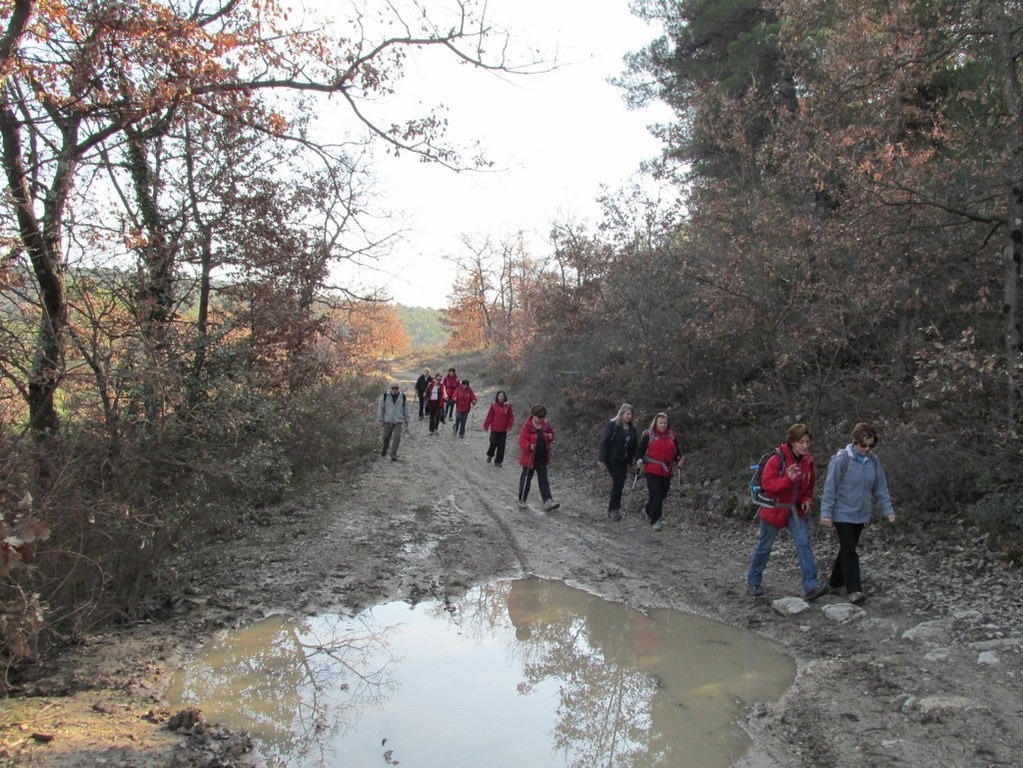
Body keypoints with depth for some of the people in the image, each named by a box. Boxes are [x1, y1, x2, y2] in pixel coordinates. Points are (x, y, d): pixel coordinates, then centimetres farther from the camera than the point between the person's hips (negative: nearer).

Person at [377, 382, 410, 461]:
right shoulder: (385, 396, -3)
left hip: (398, 422, 0)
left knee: (396, 438, -10)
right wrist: (381, 419, 0)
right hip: (388, 421, 0)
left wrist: (406, 420, 12)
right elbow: (381, 408, 2)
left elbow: (406, 409, 9)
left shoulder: (403, 397, 0)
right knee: (386, 437, 13)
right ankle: (384, 449, 42)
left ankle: (393, 455, -4)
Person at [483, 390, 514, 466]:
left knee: (501, 446, 4)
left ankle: (498, 461, 15)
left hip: (503, 429, 1)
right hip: (494, 428, -1)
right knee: (493, 443, -1)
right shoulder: (493, 405, -5)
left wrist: (509, 426, -8)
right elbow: (489, 416, -1)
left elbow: (511, 417, 0)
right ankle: (490, 455, 30)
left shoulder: (508, 405, -3)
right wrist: (486, 425, -1)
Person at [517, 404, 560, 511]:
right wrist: (529, 446, -34)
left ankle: (548, 502, 2)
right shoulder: (527, 426, -16)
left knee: (543, 480, 4)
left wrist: (550, 437, -6)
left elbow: (551, 434, 17)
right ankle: (522, 500, 22)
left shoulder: (546, 425, 1)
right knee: (526, 479, 8)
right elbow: (522, 440, -17)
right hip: (530, 457, -5)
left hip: (542, 458, 5)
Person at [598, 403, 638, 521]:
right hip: (612, 459, -5)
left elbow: (633, 446, 13)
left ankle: (613, 508, 17)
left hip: (623, 460, 5)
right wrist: (602, 459, -14)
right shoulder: (613, 424, -8)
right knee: (618, 482, -11)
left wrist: (631, 461, 7)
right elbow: (604, 442, -10)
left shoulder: (632, 428, 8)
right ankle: (614, 508, 0)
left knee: (619, 484, 5)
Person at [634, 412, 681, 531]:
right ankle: (655, 521, -6)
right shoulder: (648, 435, -2)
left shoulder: (672, 436, 10)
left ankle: (650, 512, 34)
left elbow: (677, 451, 17)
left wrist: (679, 459, -2)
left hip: (667, 471, 5)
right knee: (655, 495, -11)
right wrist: (640, 460, -17)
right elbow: (640, 450, 0)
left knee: (662, 495, 11)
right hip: (652, 470, -5)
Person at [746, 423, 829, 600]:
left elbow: (810, 485, 17)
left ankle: (811, 586, -10)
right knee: (764, 547, 8)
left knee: (804, 544, -10)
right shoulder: (777, 459, -19)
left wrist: (807, 500, 0)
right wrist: (788, 479, -35)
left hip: (796, 510, 5)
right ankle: (754, 581, 27)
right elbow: (767, 483, -23)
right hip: (774, 509, -4)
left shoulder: (808, 462, 1)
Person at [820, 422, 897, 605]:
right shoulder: (841, 459, -15)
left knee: (847, 548, 14)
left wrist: (888, 510, 1)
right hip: (842, 514, -5)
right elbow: (830, 488, -14)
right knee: (849, 550, -9)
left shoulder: (873, 461, 1)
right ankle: (854, 589, -7)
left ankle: (836, 581, 29)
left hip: (861, 514, 5)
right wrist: (826, 513, -15)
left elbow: (881, 487, 8)